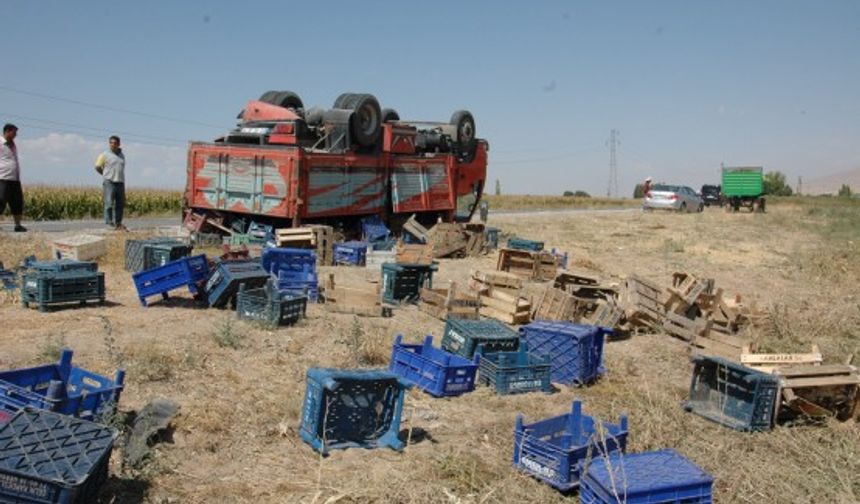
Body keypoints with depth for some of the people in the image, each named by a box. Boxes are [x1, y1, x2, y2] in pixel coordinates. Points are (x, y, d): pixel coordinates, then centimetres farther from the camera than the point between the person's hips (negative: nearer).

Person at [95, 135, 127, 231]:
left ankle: (118, 224, 11)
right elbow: (98, 167, 8)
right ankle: (109, 223, -5)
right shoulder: (105, 155, -1)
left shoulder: (122, 155, 15)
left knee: (120, 204, 4)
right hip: (109, 183, -5)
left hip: (120, 183, 5)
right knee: (109, 204, -8)